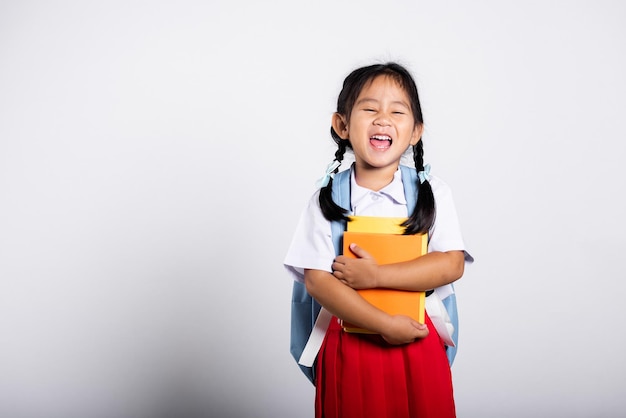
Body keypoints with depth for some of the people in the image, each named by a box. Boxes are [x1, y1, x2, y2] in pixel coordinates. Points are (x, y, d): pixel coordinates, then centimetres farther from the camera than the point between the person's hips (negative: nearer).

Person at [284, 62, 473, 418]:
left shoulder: (433, 192, -3)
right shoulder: (327, 199, -6)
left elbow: (452, 265, -11)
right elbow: (316, 279, -12)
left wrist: (375, 275, -21)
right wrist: (385, 324, -19)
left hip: (419, 346, 1)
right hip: (348, 347, 0)